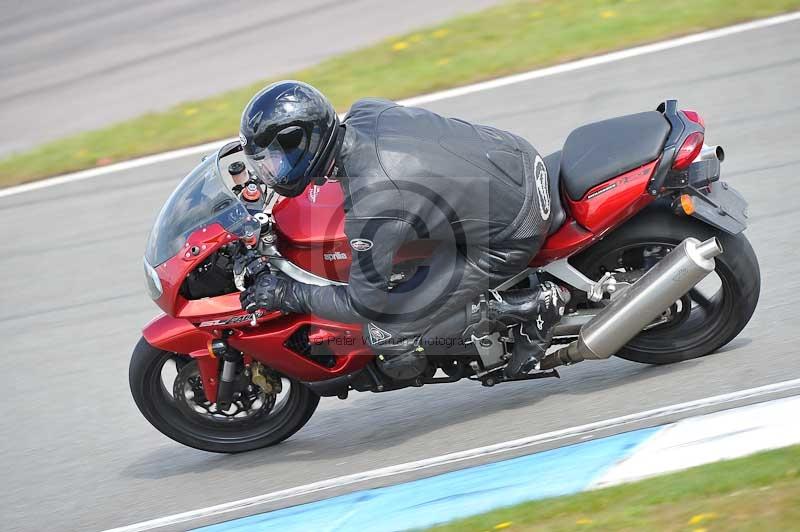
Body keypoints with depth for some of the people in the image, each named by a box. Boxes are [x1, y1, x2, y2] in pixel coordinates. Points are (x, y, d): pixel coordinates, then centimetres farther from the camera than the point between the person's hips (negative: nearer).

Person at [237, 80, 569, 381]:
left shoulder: (368, 209, -29)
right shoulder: (364, 112, -6)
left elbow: (365, 305, -16)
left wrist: (286, 294, -5)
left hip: (510, 240, -8)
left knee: (387, 336, -6)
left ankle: (530, 305, -2)